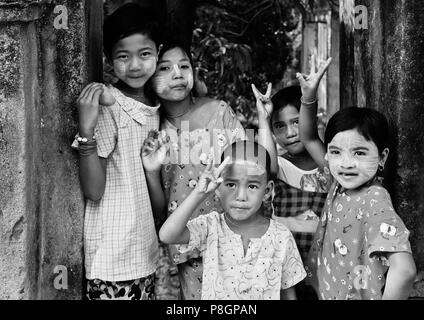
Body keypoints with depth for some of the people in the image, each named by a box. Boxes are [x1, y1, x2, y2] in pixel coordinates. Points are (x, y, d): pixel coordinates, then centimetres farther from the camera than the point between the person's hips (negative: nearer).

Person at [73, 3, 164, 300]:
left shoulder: (155, 108, 7)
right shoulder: (106, 108, -12)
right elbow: (94, 191, -18)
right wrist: (87, 129, -26)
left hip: (146, 250, 6)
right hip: (113, 257, -6)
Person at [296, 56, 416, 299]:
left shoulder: (375, 201, -24)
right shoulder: (339, 186, -3)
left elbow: (404, 270, -33)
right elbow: (309, 139, 5)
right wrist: (309, 97, -9)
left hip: (362, 296, -7)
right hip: (328, 294, 7)